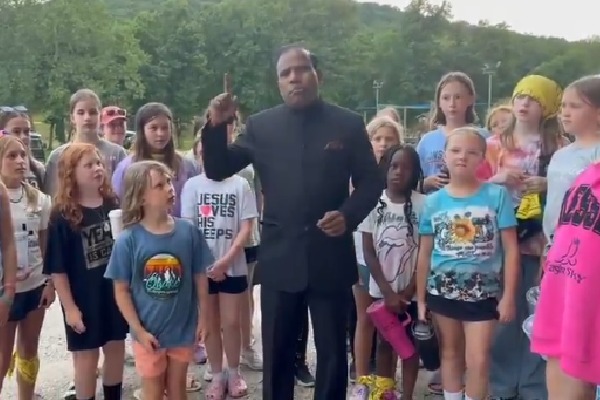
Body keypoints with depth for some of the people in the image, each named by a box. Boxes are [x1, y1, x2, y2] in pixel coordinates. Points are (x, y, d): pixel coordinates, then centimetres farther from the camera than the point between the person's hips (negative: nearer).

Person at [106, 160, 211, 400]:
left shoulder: (188, 232, -9)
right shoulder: (128, 240, -15)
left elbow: (200, 277, -1)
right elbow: (121, 290, -10)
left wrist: (203, 318, 0)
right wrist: (139, 330, -13)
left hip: (183, 329, 2)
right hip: (148, 333, -2)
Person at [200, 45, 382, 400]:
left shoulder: (348, 124, 0)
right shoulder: (261, 125, 3)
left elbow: (371, 182, 2)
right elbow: (218, 171, 3)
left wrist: (348, 215, -17)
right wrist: (217, 127, -14)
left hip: (330, 258, -1)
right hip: (280, 260, 1)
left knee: (332, 351, 13)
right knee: (277, 352, 13)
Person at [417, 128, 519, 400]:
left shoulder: (497, 195, -7)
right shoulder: (433, 201, -1)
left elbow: (511, 249, -5)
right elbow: (425, 254, 5)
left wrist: (509, 295, -7)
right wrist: (421, 298, 5)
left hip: (483, 293, -2)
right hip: (442, 291, 2)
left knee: (478, 359, 1)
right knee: (451, 354, 16)